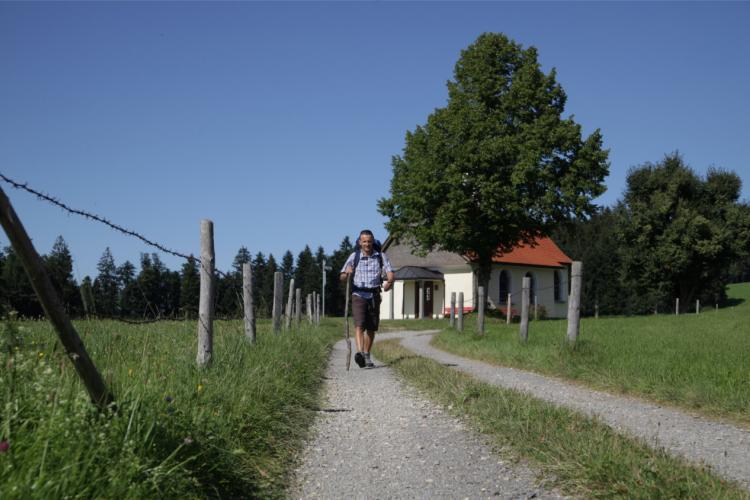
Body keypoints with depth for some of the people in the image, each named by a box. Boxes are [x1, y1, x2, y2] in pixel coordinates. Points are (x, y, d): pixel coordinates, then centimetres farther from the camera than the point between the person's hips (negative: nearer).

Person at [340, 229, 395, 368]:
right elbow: (342, 278, -3)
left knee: (371, 329, 9)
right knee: (359, 325, -20)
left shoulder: (381, 256, 2)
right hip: (358, 295, -2)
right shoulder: (354, 256, -1)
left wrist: (389, 282, -32)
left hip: (374, 296, 2)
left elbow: (391, 274, -8)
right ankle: (359, 353, -34)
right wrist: (347, 273, -27)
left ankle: (366, 356, 25)